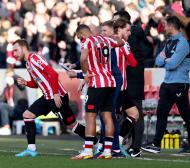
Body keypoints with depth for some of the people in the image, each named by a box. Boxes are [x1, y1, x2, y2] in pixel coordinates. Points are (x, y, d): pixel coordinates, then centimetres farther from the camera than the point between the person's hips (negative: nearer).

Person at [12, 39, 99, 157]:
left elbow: (52, 73, -21)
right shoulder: (28, 64, 16)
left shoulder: (34, 58, -13)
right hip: (47, 97, 9)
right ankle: (31, 150, 3)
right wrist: (25, 83, 4)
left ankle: (98, 143, 7)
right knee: (27, 115, 3)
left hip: (57, 97, -9)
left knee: (71, 125, -4)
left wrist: (55, 94, -24)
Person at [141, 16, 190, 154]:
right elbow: (158, 61, 13)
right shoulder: (169, 42, 15)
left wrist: (164, 59, -1)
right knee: (161, 112, 6)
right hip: (167, 83, 9)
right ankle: (156, 145, 9)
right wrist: (167, 60, -6)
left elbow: (172, 64, -20)